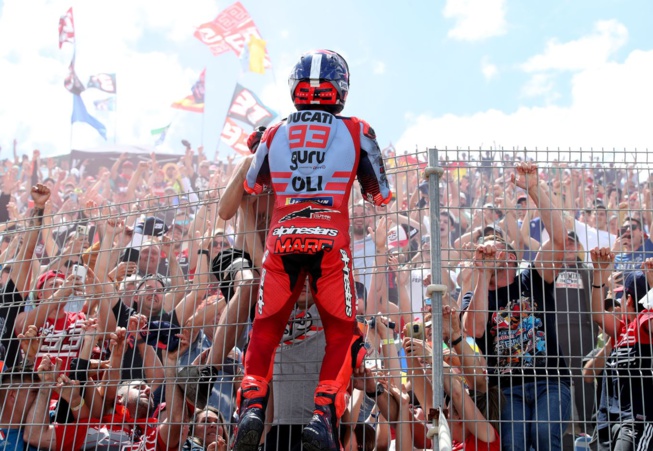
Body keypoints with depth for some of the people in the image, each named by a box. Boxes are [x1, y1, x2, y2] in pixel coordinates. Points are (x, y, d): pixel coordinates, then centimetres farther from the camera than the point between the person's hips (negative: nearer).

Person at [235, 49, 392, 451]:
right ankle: (324, 414, -9)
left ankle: (252, 405, -5)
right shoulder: (357, 133, 6)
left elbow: (252, 187, 27)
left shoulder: (274, 134, 11)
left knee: (265, 330, 13)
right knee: (341, 332, 9)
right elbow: (381, 196, 15)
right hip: (331, 241, -1)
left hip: (282, 240, 2)